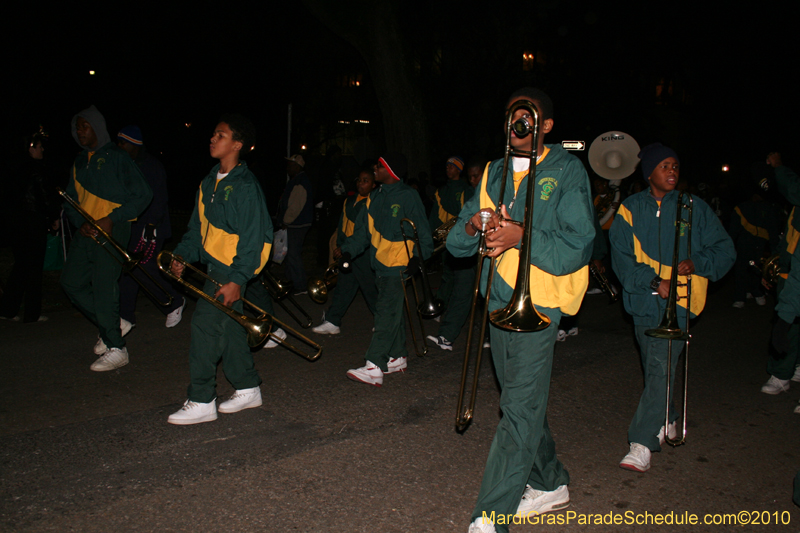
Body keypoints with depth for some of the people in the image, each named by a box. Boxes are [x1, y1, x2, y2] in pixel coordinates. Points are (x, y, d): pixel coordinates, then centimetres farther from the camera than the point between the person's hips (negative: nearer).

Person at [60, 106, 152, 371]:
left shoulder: (116, 157, -3)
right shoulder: (79, 162, 17)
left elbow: (143, 194, -8)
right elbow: (71, 200, 20)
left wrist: (112, 219, -15)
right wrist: (80, 222, -2)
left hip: (112, 230, -8)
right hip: (86, 230, 8)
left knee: (104, 287, -10)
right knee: (71, 281, 6)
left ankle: (116, 349, -1)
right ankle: (111, 325, 20)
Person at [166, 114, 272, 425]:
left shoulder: (245, 187, -15)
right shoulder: (209, 182, 12)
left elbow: (253, 238, -18)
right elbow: (198, 225, 19)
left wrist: (237, 280, -22)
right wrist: (183, 255, 6)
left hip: (232, 270, -9)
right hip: (214, 266, 9)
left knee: (205, 324, -10)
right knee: (228, 328, 13)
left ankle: (201, 402, -1)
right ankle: (248, 389, 26)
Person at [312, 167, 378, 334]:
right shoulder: (349, 201, 13)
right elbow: (343, 225, 18)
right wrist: (340, 245, 4)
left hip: (364, 253, -7)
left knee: (370, 288, 2)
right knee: (343, 287, 10)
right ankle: (332, 322, 16)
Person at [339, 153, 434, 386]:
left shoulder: (408, 196, -8)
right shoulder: (375, 198, 13)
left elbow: (422, 231, -8)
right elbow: (363, 231, 13)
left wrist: (421, 256, -18)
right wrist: (347, 249, 0)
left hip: (399, 266, -8)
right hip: (380, 265, 8)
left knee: (386, 314, -12)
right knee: (392, 313, 16)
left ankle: (374, 367, -15)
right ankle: (398, 357, 28)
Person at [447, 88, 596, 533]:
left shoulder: (566, 170, -2)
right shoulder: (494, 173, 14)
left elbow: (578, 245, -11)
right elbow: (457, 244, 10)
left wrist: (523, 236, -24)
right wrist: (473, 223, -12)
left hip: (538, 302, -6)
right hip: (500, 298, 7)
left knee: (522, 407, -8)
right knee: (523, 400, 16)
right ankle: (551, 484, 35)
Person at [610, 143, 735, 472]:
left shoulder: (694, 208, 5)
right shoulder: (631, 209, 5)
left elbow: (724, 249, 7)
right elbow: (621, 255, -5)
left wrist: (698, 263, -13)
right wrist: (653, 281, -18)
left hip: (678, 300, -3)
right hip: (644, 301, 3)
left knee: (661, 368, -15)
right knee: (655, 367, 16)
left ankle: (642, 444, -16)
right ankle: (667, 419, 39)